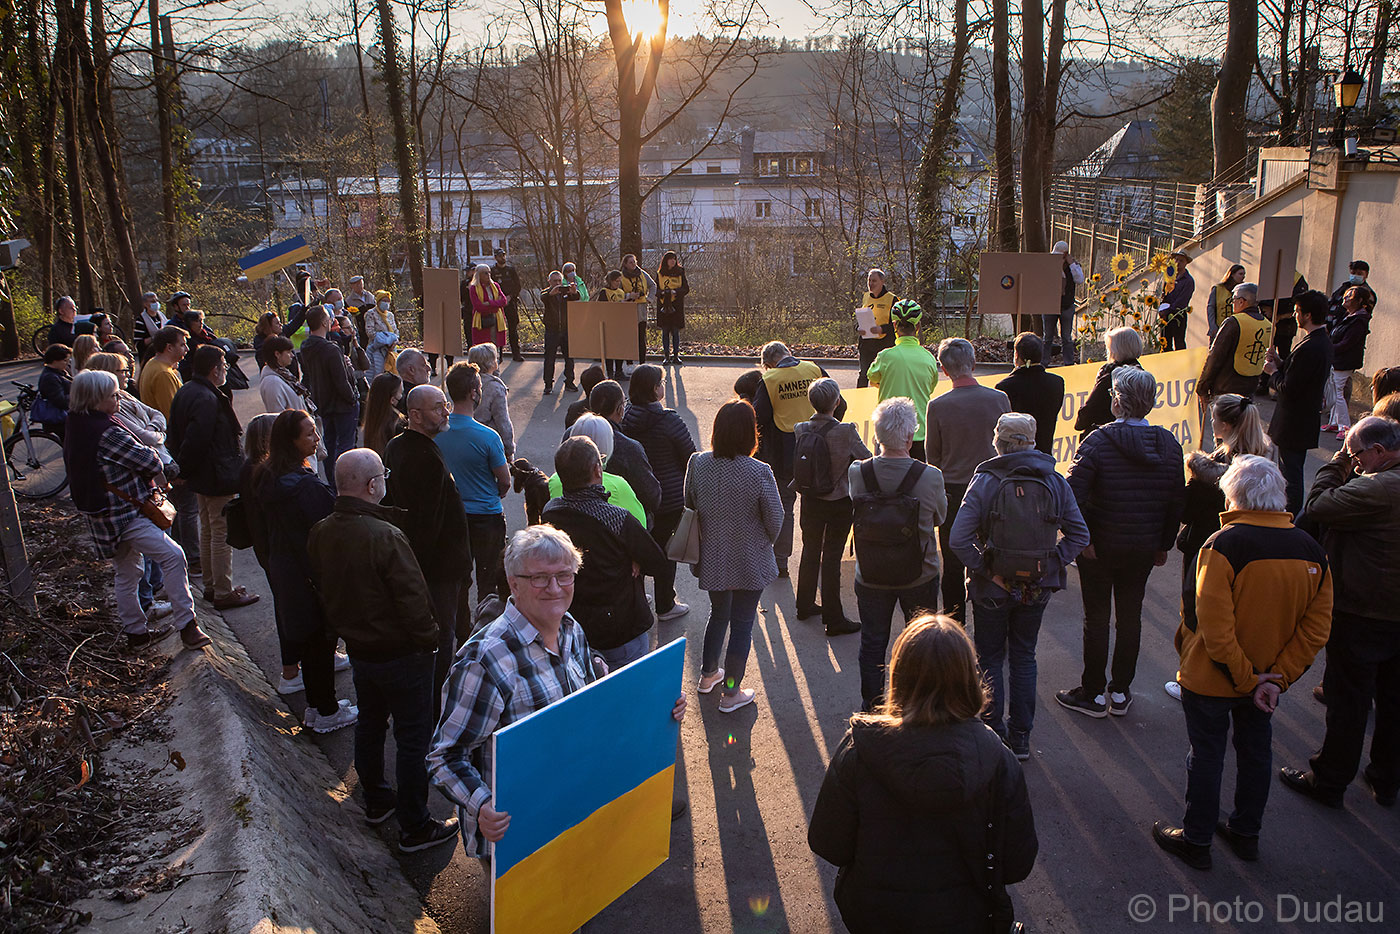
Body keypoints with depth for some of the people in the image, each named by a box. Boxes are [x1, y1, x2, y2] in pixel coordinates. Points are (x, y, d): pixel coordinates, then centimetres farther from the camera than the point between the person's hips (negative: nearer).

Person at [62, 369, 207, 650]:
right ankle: (187, 625, -11)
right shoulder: (106, 432, -21)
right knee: (173, 556, -11)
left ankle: (136, 632, 29)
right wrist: (160, 475, 6)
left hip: (102, 516, 10)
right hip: (125, 513, -10)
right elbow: (146, 459, -16)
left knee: (125, 573, 18)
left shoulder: (77, 427, 10)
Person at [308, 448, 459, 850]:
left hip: (358, 648, 8)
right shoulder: (385, 537, -29)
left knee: (369, 724, 24)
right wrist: (429, 640, -10)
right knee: (412, 739, 4)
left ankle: (376, 801, 41)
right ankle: (414, 827, 13)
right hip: (401, 653, -8)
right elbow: (413, 598, -24)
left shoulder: (321, 533, -5)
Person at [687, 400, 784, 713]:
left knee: (719, 614, 26)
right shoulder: (760, 473, -24)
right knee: (742, 623, 11)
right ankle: (731, 693, 22)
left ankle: (708, 675, 42)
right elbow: (775, 521, -13)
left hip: (712, 560, 4)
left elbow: (689, 504, 3)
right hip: (750, 563, -4)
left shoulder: (698, 464, -13)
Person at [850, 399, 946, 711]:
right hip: (920, 576, -1)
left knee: (872, 643, 19)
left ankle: (870, 707, 32)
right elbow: (939, 517, -4)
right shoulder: (931, 476, -22)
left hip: (871, 577, 1)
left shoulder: (856, 473, -18)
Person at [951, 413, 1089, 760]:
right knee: (1024, 659, 18)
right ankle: (1020, 738, 24)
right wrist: (1054, 564, 1)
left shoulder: (985, 481, -15)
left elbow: (959, 539, -23)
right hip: (1037, 588, 3)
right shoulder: (1056, 482, -5)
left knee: (990, 659, 14)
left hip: (993, 588, -3)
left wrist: (985, 571, -13)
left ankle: (993, 734, 19)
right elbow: (1079, 534, -2)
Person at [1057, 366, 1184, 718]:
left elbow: (1073, 496, -23)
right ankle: (1121, 692, 25)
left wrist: (1082, 540, -12)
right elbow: (1178, 502, 3)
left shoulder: (1098, 442, -17)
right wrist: (1163, 545, 13)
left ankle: (1094, 694, 18)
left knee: (1097, 618, 8)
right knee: (1131, 616, 16)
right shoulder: (1169, 445, -3)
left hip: (1101, 547, -4)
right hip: (1145, 549, 4)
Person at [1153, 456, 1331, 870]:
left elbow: (1215, 629, -27)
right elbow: (1316, 628, -5)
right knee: (1255, 753, 22)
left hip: (1211, 680, -5)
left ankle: (1196, 841, 24)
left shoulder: (1224, 545, -25)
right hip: (1267, 677, 6)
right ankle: (1246, 833, 39)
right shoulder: (1311, 550, -6)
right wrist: (1277, 677, -7)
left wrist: (1246, 679, -16)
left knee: (1206, 757, 10)